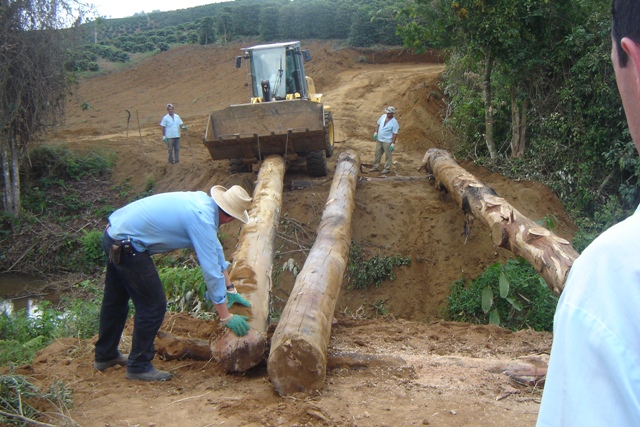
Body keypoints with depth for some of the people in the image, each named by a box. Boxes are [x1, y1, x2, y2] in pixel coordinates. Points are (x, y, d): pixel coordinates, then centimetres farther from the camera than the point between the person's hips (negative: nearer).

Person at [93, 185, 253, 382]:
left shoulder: (203, 200, 4)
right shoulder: (203, 220, -23)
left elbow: (216, 250, 14)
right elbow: (211, 271, -21)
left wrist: (230, 288, 16)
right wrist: (226, 317, -14)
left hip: (113, 233, 10)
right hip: (127, 245, -10)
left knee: (116, 300, 24)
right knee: (153, 306, -1)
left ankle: (105, 355, 42)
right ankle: (139, 366, 14)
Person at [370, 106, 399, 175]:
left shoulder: (394, 122, -17)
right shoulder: (383, 116, -1)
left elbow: (395, 134, -16)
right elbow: (378, 124, 14)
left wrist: (393, 144, -18)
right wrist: (376, 132, 6)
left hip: (387, 141, -6)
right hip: (379, 139, 7)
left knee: (388, 155, 5)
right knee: (377, 154, 15)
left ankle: (387, 168, 17)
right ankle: (376, 167, 27)